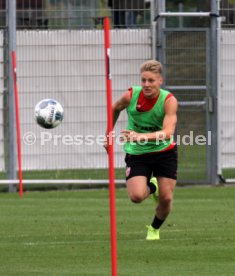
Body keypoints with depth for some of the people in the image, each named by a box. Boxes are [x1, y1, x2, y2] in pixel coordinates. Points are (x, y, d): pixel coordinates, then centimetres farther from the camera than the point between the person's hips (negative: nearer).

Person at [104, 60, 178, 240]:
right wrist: (108, 136, 13)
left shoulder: (169, 101, -22)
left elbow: (168, 132, -36)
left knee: (166, 198, -4)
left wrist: (141, 137, -50)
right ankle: (151, 187, 20)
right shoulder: (130, 96, -17)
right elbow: (115, 110, 8)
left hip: (165, 152, 0)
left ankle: (155, 229, 29)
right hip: (137, 153, 1)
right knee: (136, 196, -19)